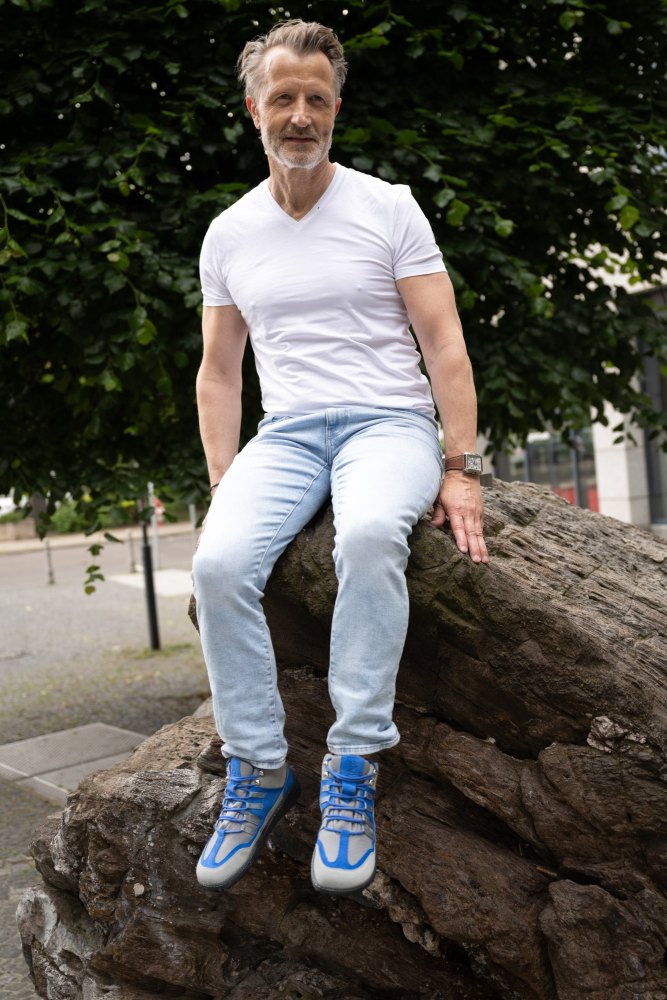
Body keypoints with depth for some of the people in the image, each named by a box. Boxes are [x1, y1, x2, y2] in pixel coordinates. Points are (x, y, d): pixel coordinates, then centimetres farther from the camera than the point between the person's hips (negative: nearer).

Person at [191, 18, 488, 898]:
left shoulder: (387, 207, 2)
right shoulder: (228, 234, 12)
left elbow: (444, 344, -2)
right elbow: (219, 372, 15)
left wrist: (461, 468, -13)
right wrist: (223, 483, 3)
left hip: (389, 422, -3)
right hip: (285, 433, 3)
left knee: (369, 534, -38)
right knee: (218, 563, -27)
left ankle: (353, 773, -26)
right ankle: (259, 773, -11)